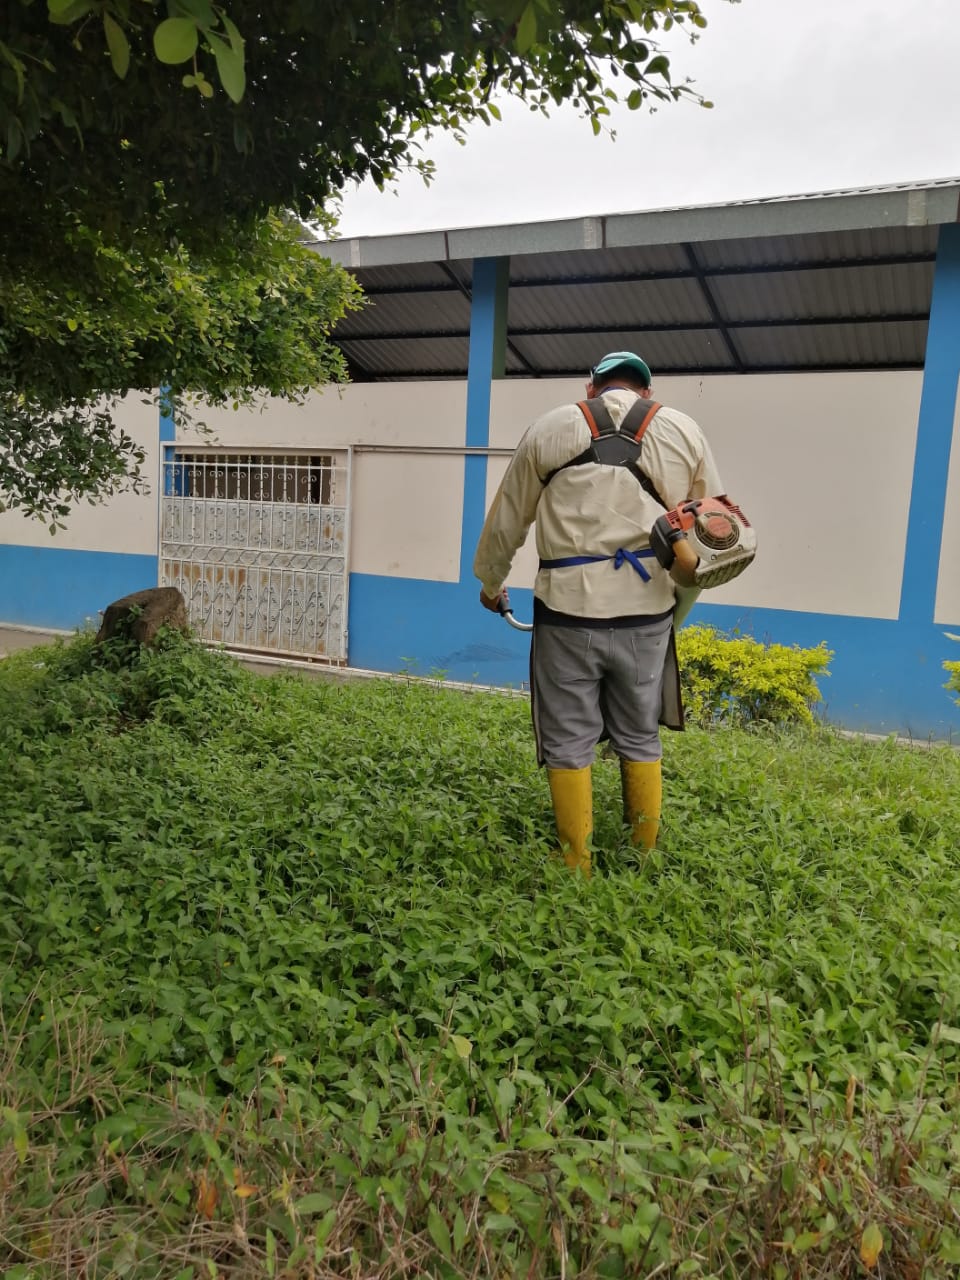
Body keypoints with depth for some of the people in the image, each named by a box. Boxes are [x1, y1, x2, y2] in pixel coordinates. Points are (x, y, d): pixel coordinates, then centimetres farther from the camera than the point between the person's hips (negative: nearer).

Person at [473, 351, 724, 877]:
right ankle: (645, 858, 25)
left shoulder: (550, 428, 6)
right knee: (640, 739, 17)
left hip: (569, 612, -2)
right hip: (646, 613, 2)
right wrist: (676, 609, 24)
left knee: (568, 743, 9)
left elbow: (506, 521, 13)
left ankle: (577, 867, 16)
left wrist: (491, 584, 28)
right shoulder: (684, 431, 11)